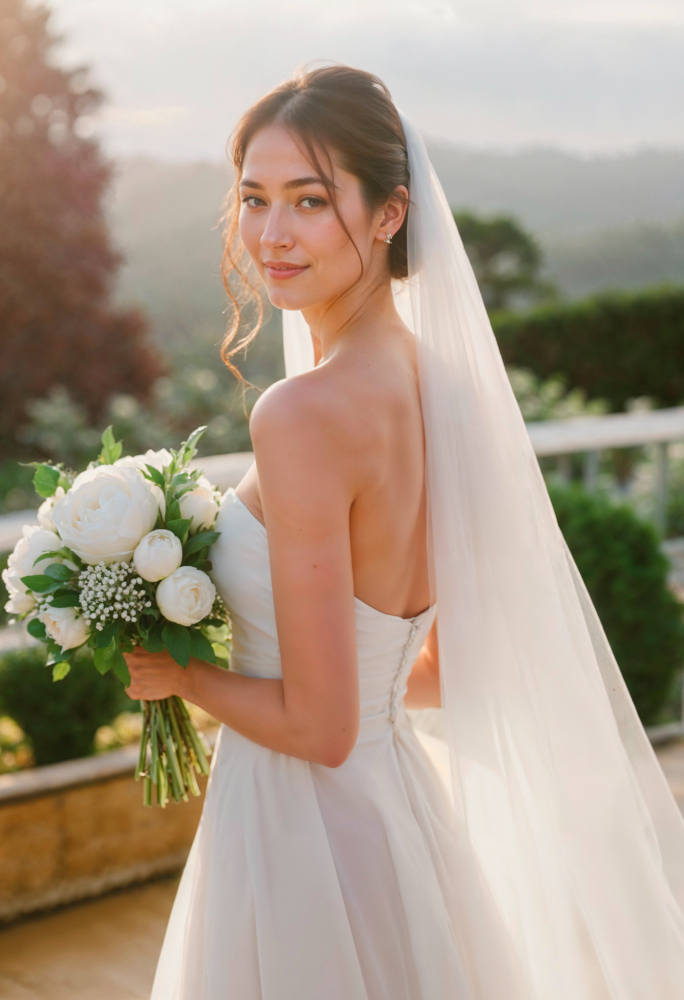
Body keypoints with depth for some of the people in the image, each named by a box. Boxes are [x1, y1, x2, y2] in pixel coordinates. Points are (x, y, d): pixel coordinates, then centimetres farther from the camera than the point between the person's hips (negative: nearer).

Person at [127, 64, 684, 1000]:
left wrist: (177, 672, -7)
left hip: (304, 832, -7)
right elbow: (447, 668, 8)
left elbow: (320, 727, -23)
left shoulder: (304, 414, -26)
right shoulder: (437, 378, -1)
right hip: (404, 808, 8)